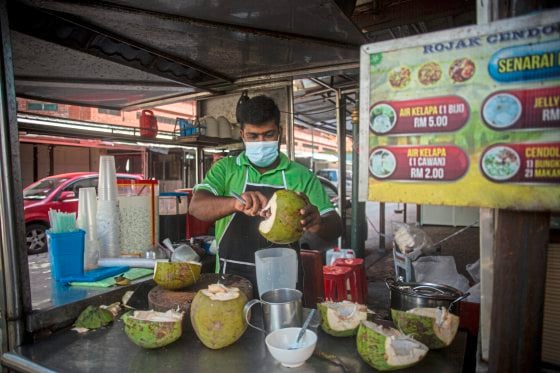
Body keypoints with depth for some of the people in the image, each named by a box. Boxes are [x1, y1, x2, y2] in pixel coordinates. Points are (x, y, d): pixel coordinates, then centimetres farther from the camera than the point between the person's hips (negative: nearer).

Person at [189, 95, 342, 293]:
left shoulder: (302, 176, 2)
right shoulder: (225, 169, 4)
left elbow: (335, 226, 0)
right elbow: (196, 206, -9)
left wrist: (318, 224, -23)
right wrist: (236, 203, -28)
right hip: (233, 280, 0)